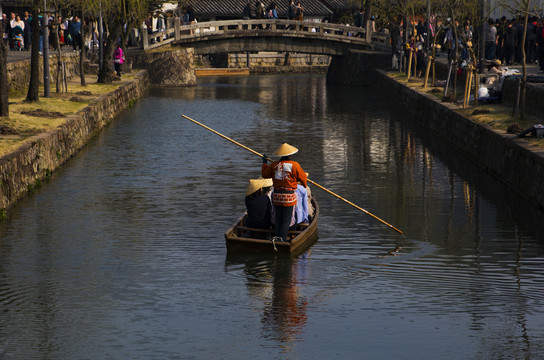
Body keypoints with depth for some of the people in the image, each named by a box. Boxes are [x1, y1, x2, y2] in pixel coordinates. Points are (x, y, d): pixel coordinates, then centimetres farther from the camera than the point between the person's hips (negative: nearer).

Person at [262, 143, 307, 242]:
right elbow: (303, 177, 2)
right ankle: (282, 239, -7)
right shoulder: (294, 165, -8)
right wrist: (304, 186, 24)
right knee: (287, 219, 0)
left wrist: (264, 163, 31)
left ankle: (277, 237, 11)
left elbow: (265, 174, 15)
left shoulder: (274, 165, 2)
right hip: (289, 196, -4)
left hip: (276, 196, 4)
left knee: (278, 219, 12)